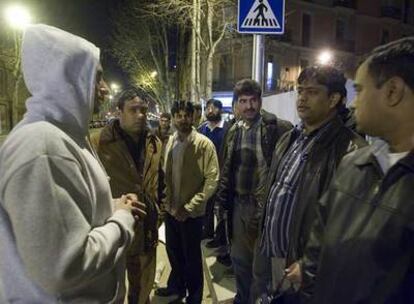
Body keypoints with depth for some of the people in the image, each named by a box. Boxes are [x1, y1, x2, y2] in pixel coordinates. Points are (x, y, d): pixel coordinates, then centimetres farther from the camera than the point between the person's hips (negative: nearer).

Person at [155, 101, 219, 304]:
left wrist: (189, 207, -17)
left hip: (191, 212, -5)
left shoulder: (204, 144, -14)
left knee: (191, 257, 11)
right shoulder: (170, 142, 2)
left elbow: (212, 180, -16)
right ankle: (176, 286, 47)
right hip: (171, 208, 5)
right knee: (173, 252, 21)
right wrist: (167, 199, 7)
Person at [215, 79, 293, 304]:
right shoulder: (234, 130, 8)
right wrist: (223, 195, 9)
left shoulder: (279, 128, -12)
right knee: (239, 258, 21)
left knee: (261, 263, 8)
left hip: (266, 205, -6)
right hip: (239, 203, 6)